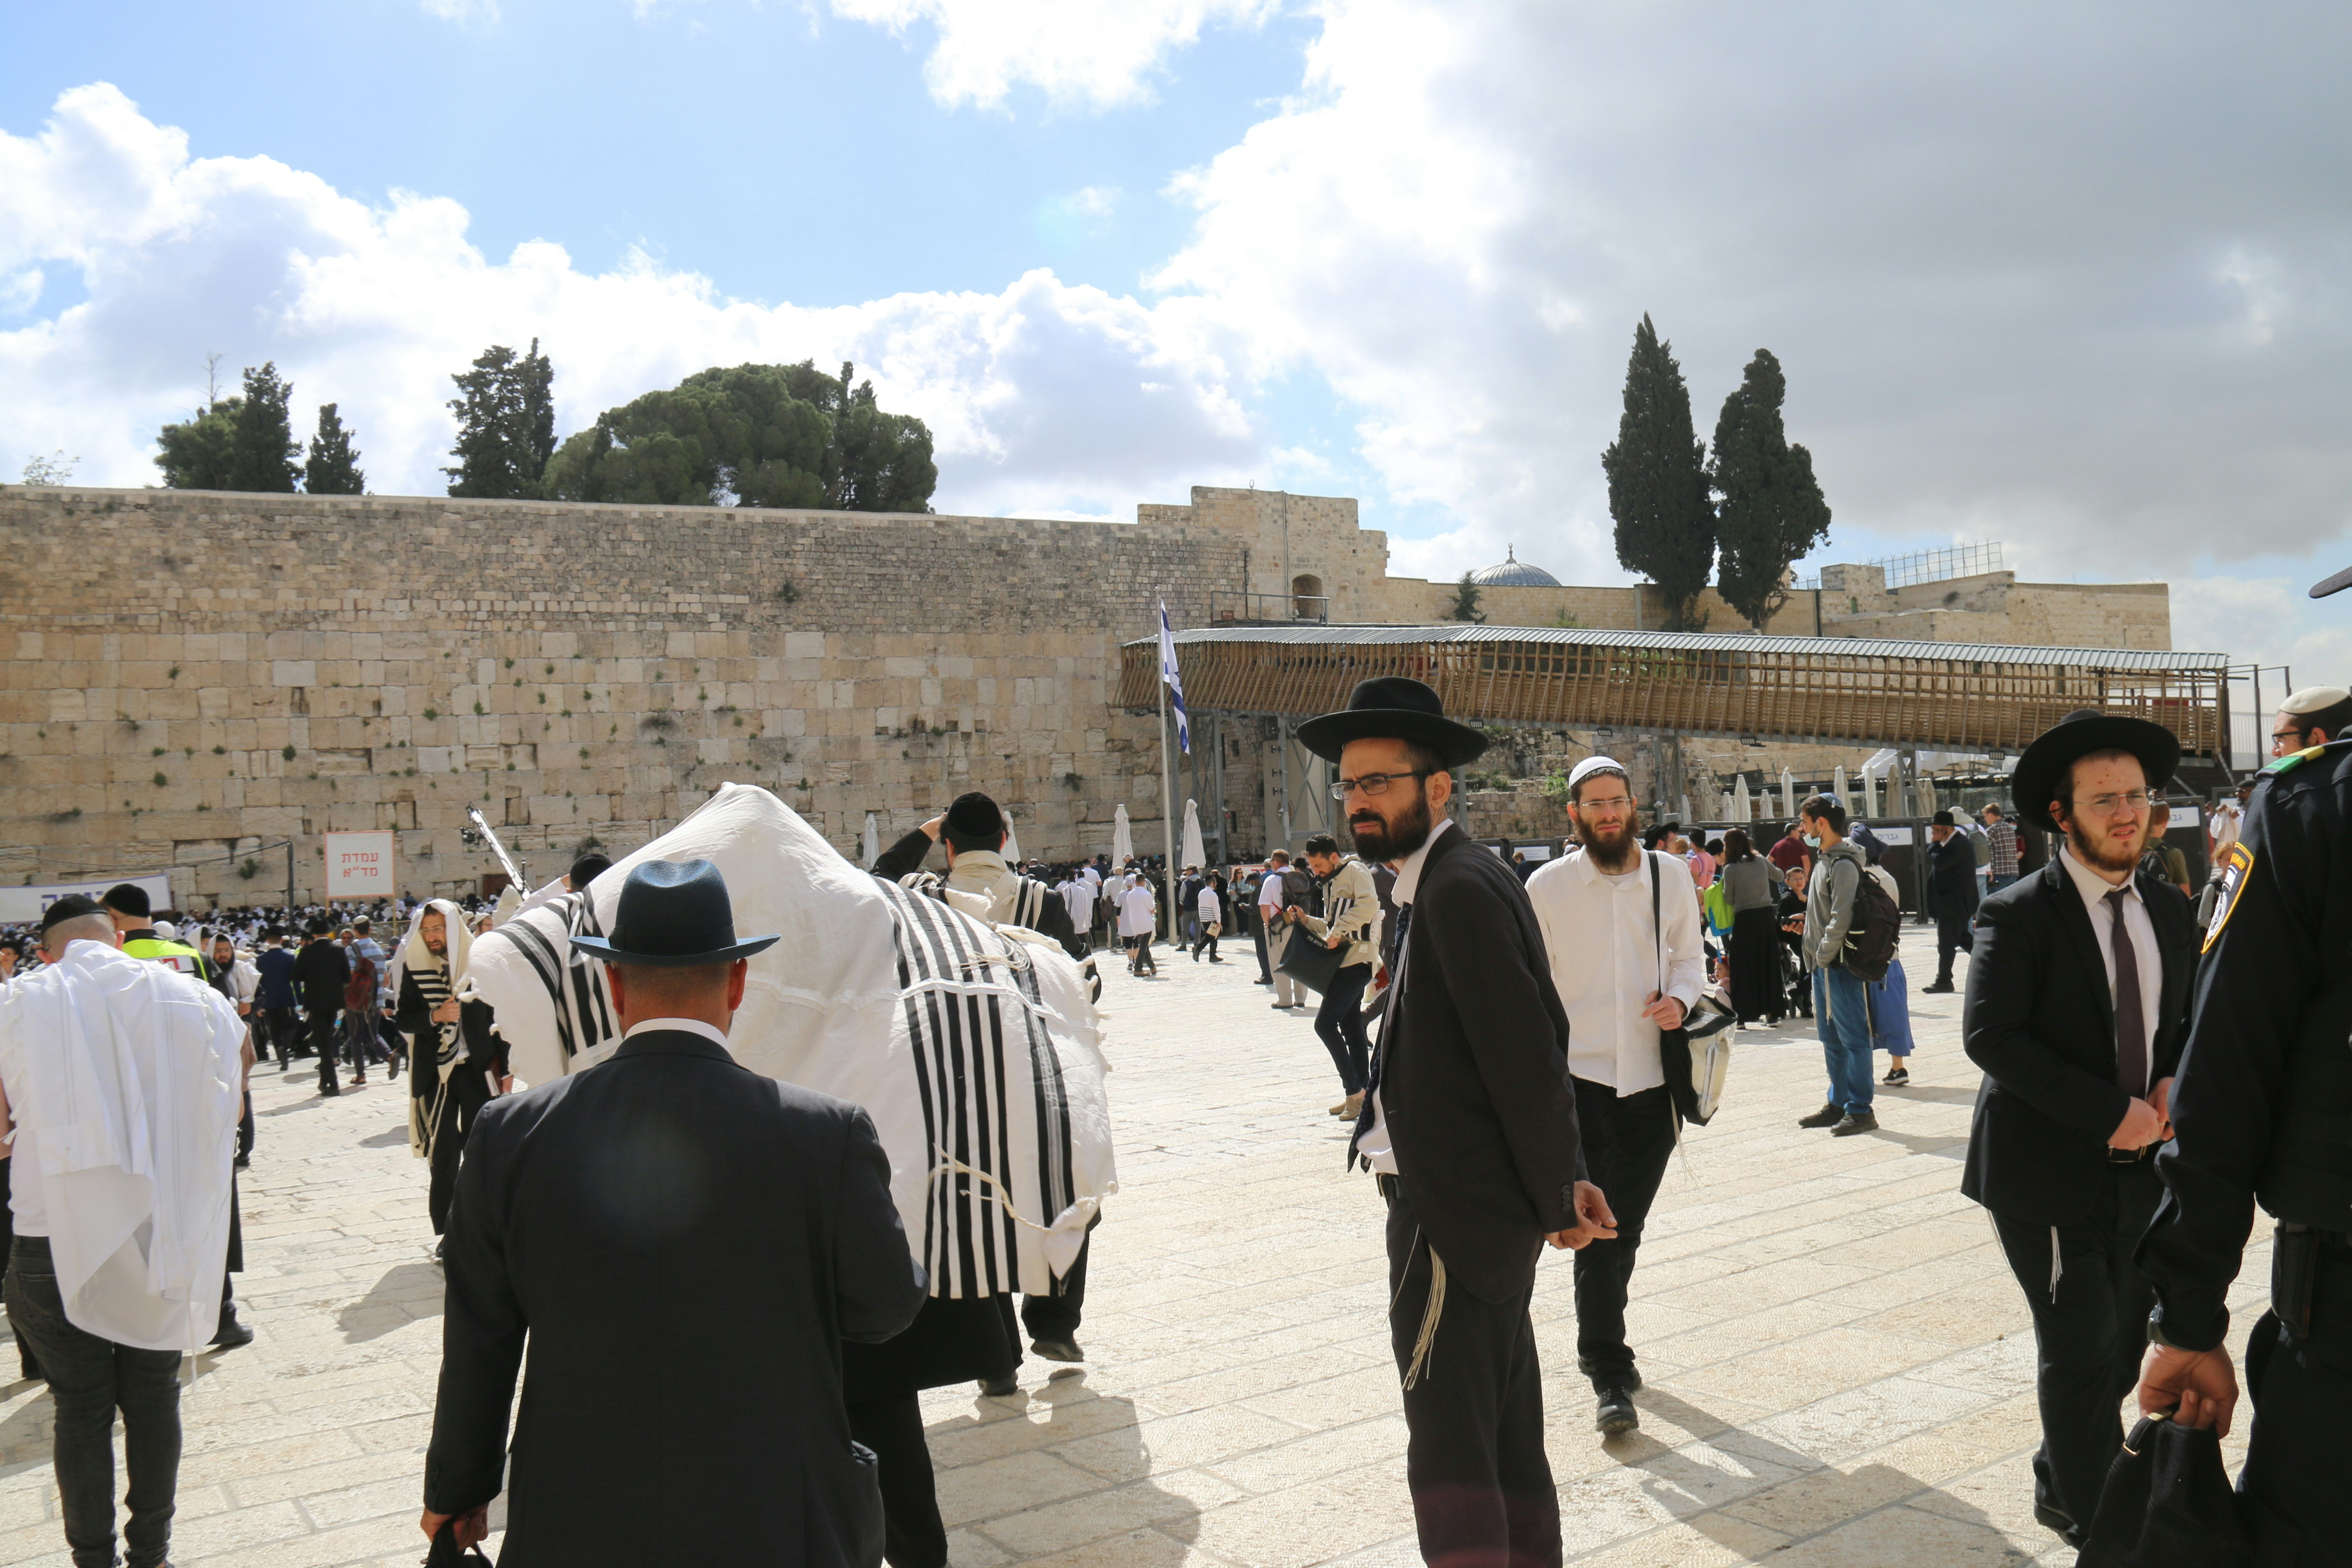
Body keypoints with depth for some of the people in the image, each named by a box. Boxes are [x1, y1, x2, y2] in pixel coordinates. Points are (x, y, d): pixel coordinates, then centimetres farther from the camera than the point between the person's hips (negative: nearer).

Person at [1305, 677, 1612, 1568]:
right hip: (1480, 1213, 10)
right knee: (1507, 1434, 20)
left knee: (1448, 1444, -3)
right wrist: (1565, 1183, 11)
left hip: (1453, 1217, -10)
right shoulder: (1443, 884, 13)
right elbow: (1539, 1044, 14)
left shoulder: (1459, 890, -19)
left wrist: (1557, 1200, -12)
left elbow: (1525, 1058, -21)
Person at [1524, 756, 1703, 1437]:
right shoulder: (1547, 886, -3)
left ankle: (1601, 1346, 34)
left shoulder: (1670, 876, 4)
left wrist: (1679, 998, -8)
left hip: (1650, 1077, 3)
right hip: (1578, 1075, -3)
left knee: (1626, 1226, 14)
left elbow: (1689, 955, 15)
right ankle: (1609, 1378, 0)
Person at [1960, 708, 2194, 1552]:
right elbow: (1989, 1035, -21)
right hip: (2050, 1172, -6)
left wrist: (2172, 1082, -6)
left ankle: (2061, 1483, 38)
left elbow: (2190, 1017, 16)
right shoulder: (2019, 914, -13)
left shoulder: (2170, 911, 7)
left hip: (2139, 1166, 6)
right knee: (2080, 1350, 1)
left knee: (2124, 1343, 16)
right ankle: (2096, 1527, 20)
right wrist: (2110, 1113, -23)